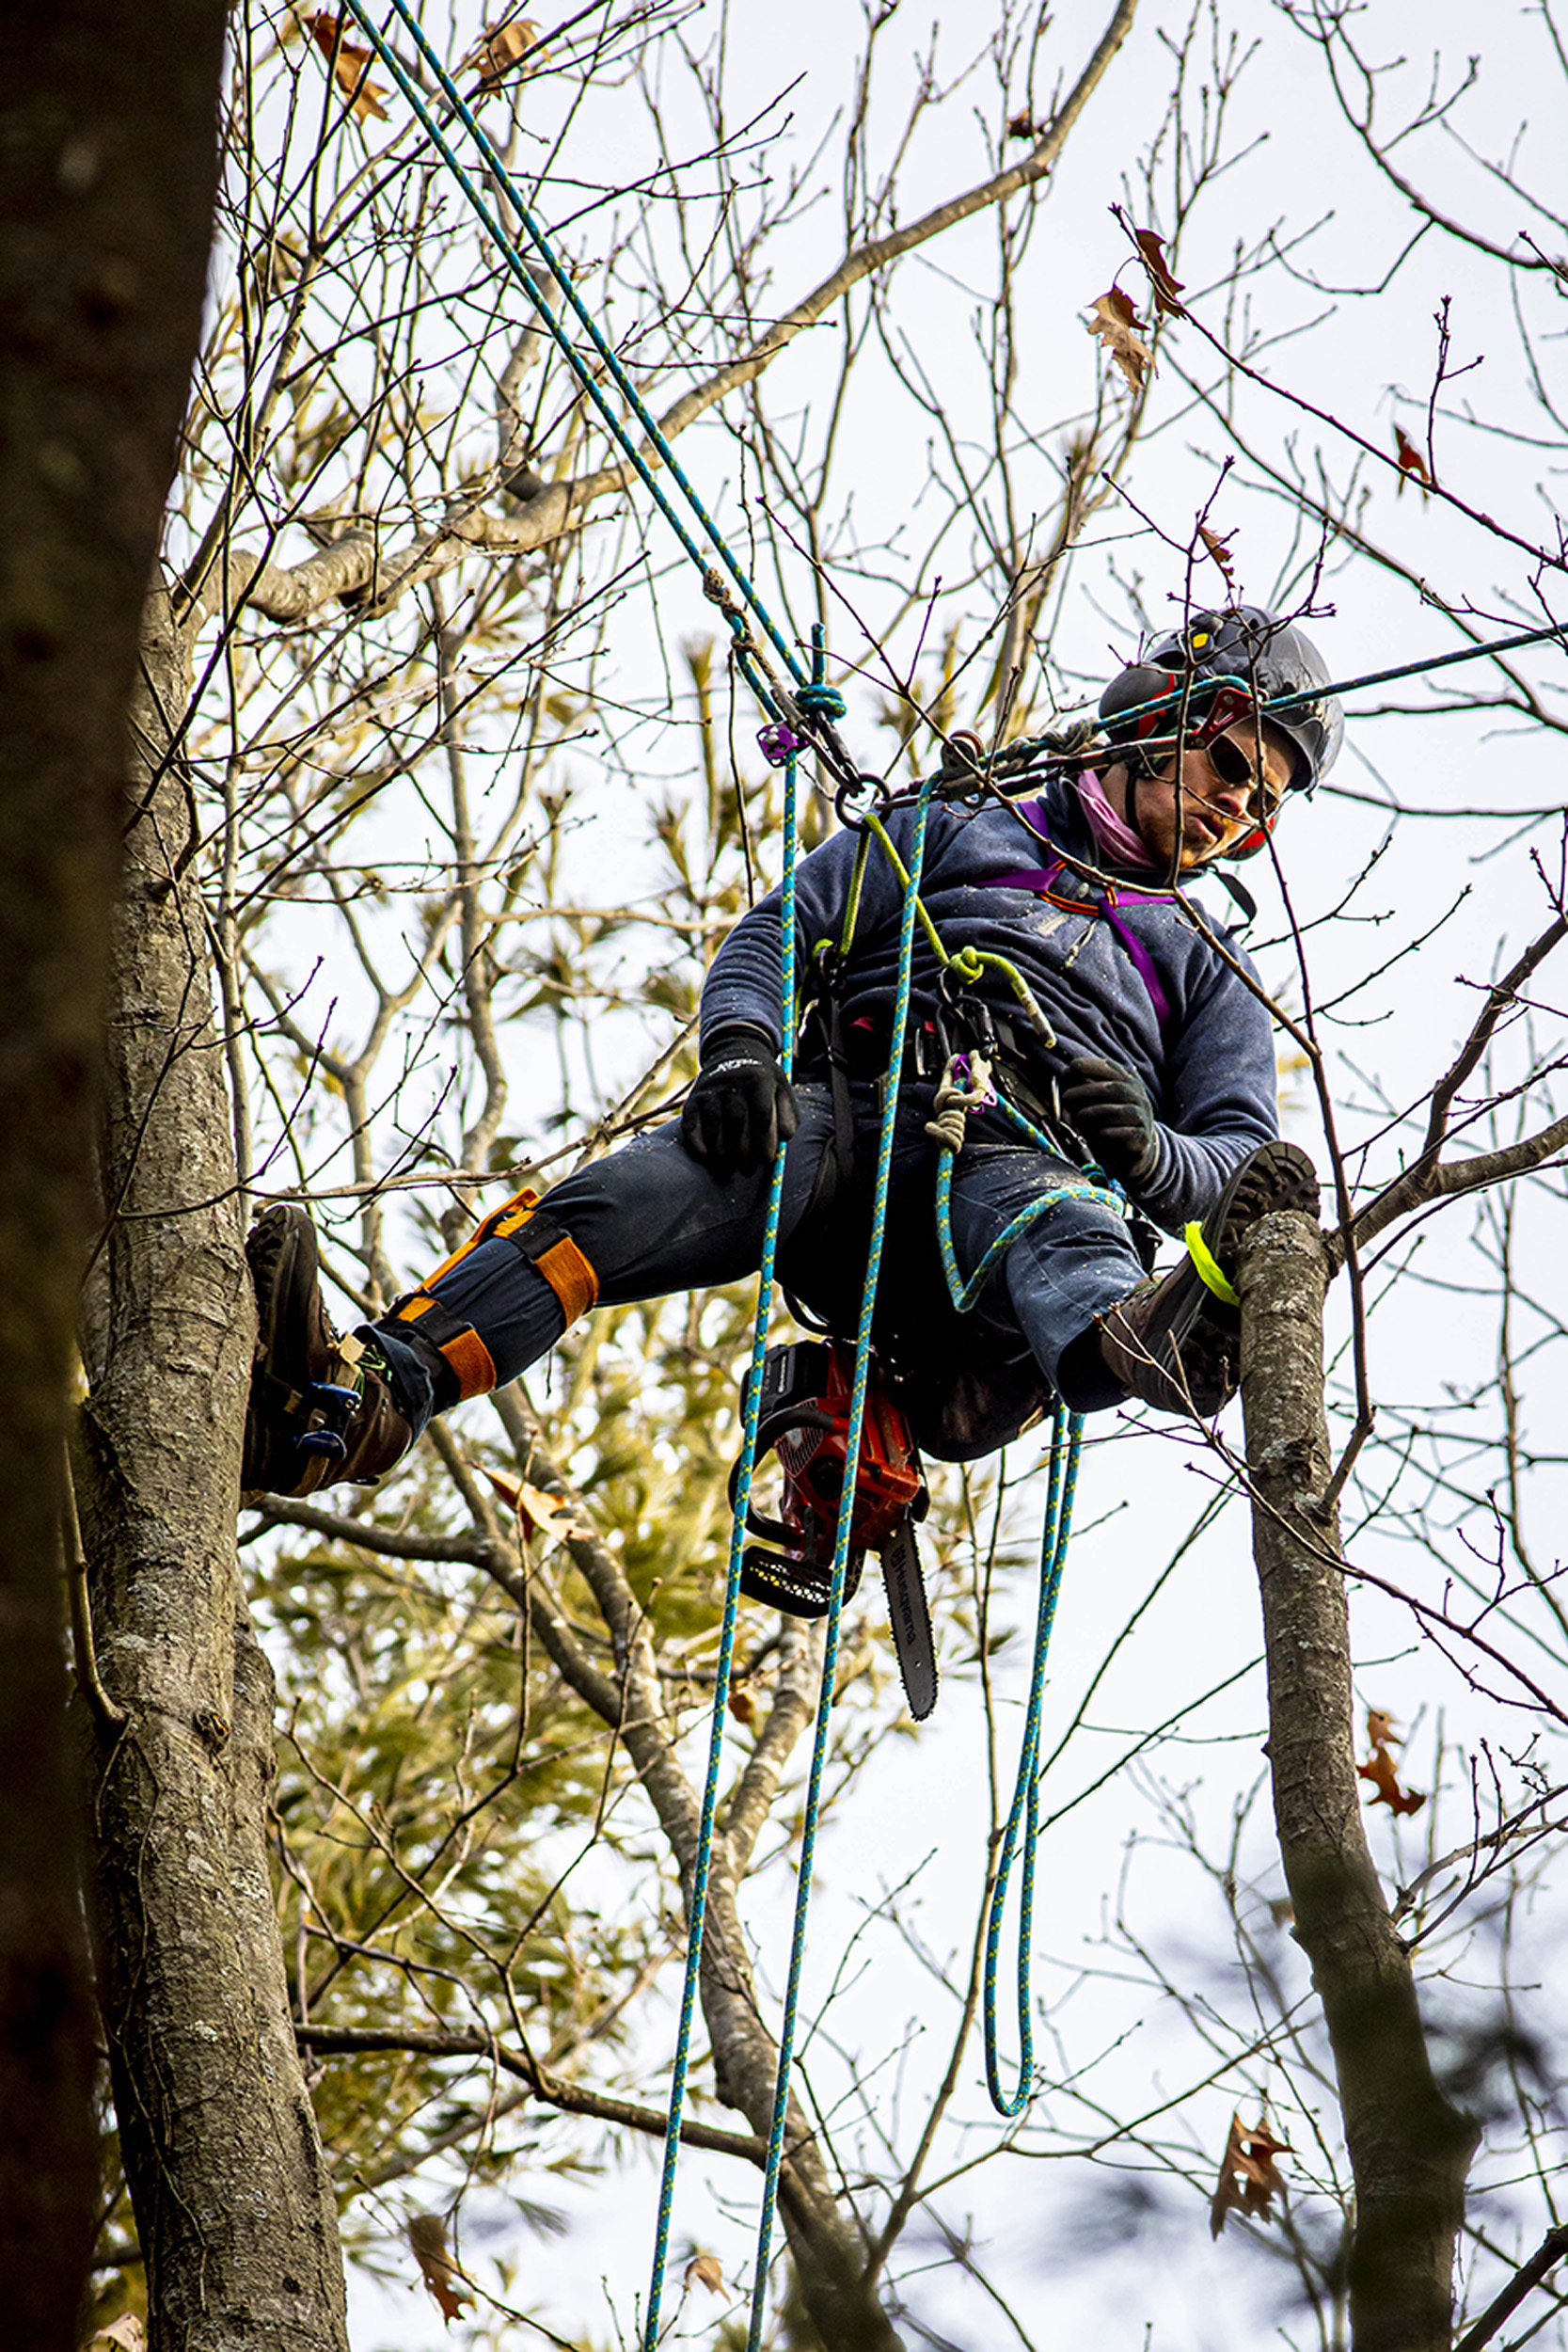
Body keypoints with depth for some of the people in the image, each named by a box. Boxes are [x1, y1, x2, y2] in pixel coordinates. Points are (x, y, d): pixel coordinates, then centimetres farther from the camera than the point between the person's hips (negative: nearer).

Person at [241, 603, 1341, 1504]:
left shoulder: (1209, 968, 31)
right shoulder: (949, 831, 31)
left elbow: (1243, 1159, 18)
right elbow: (777, 934, 18)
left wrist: (1154, 1157, -8)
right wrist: (740, 1048, -6)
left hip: (1035, 1160, -1)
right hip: (856, 1111, 1)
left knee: (1056, 1226, -41)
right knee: (622, 1200, -30)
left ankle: (1135, 1344, -79)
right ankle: (365, 1393, -49)